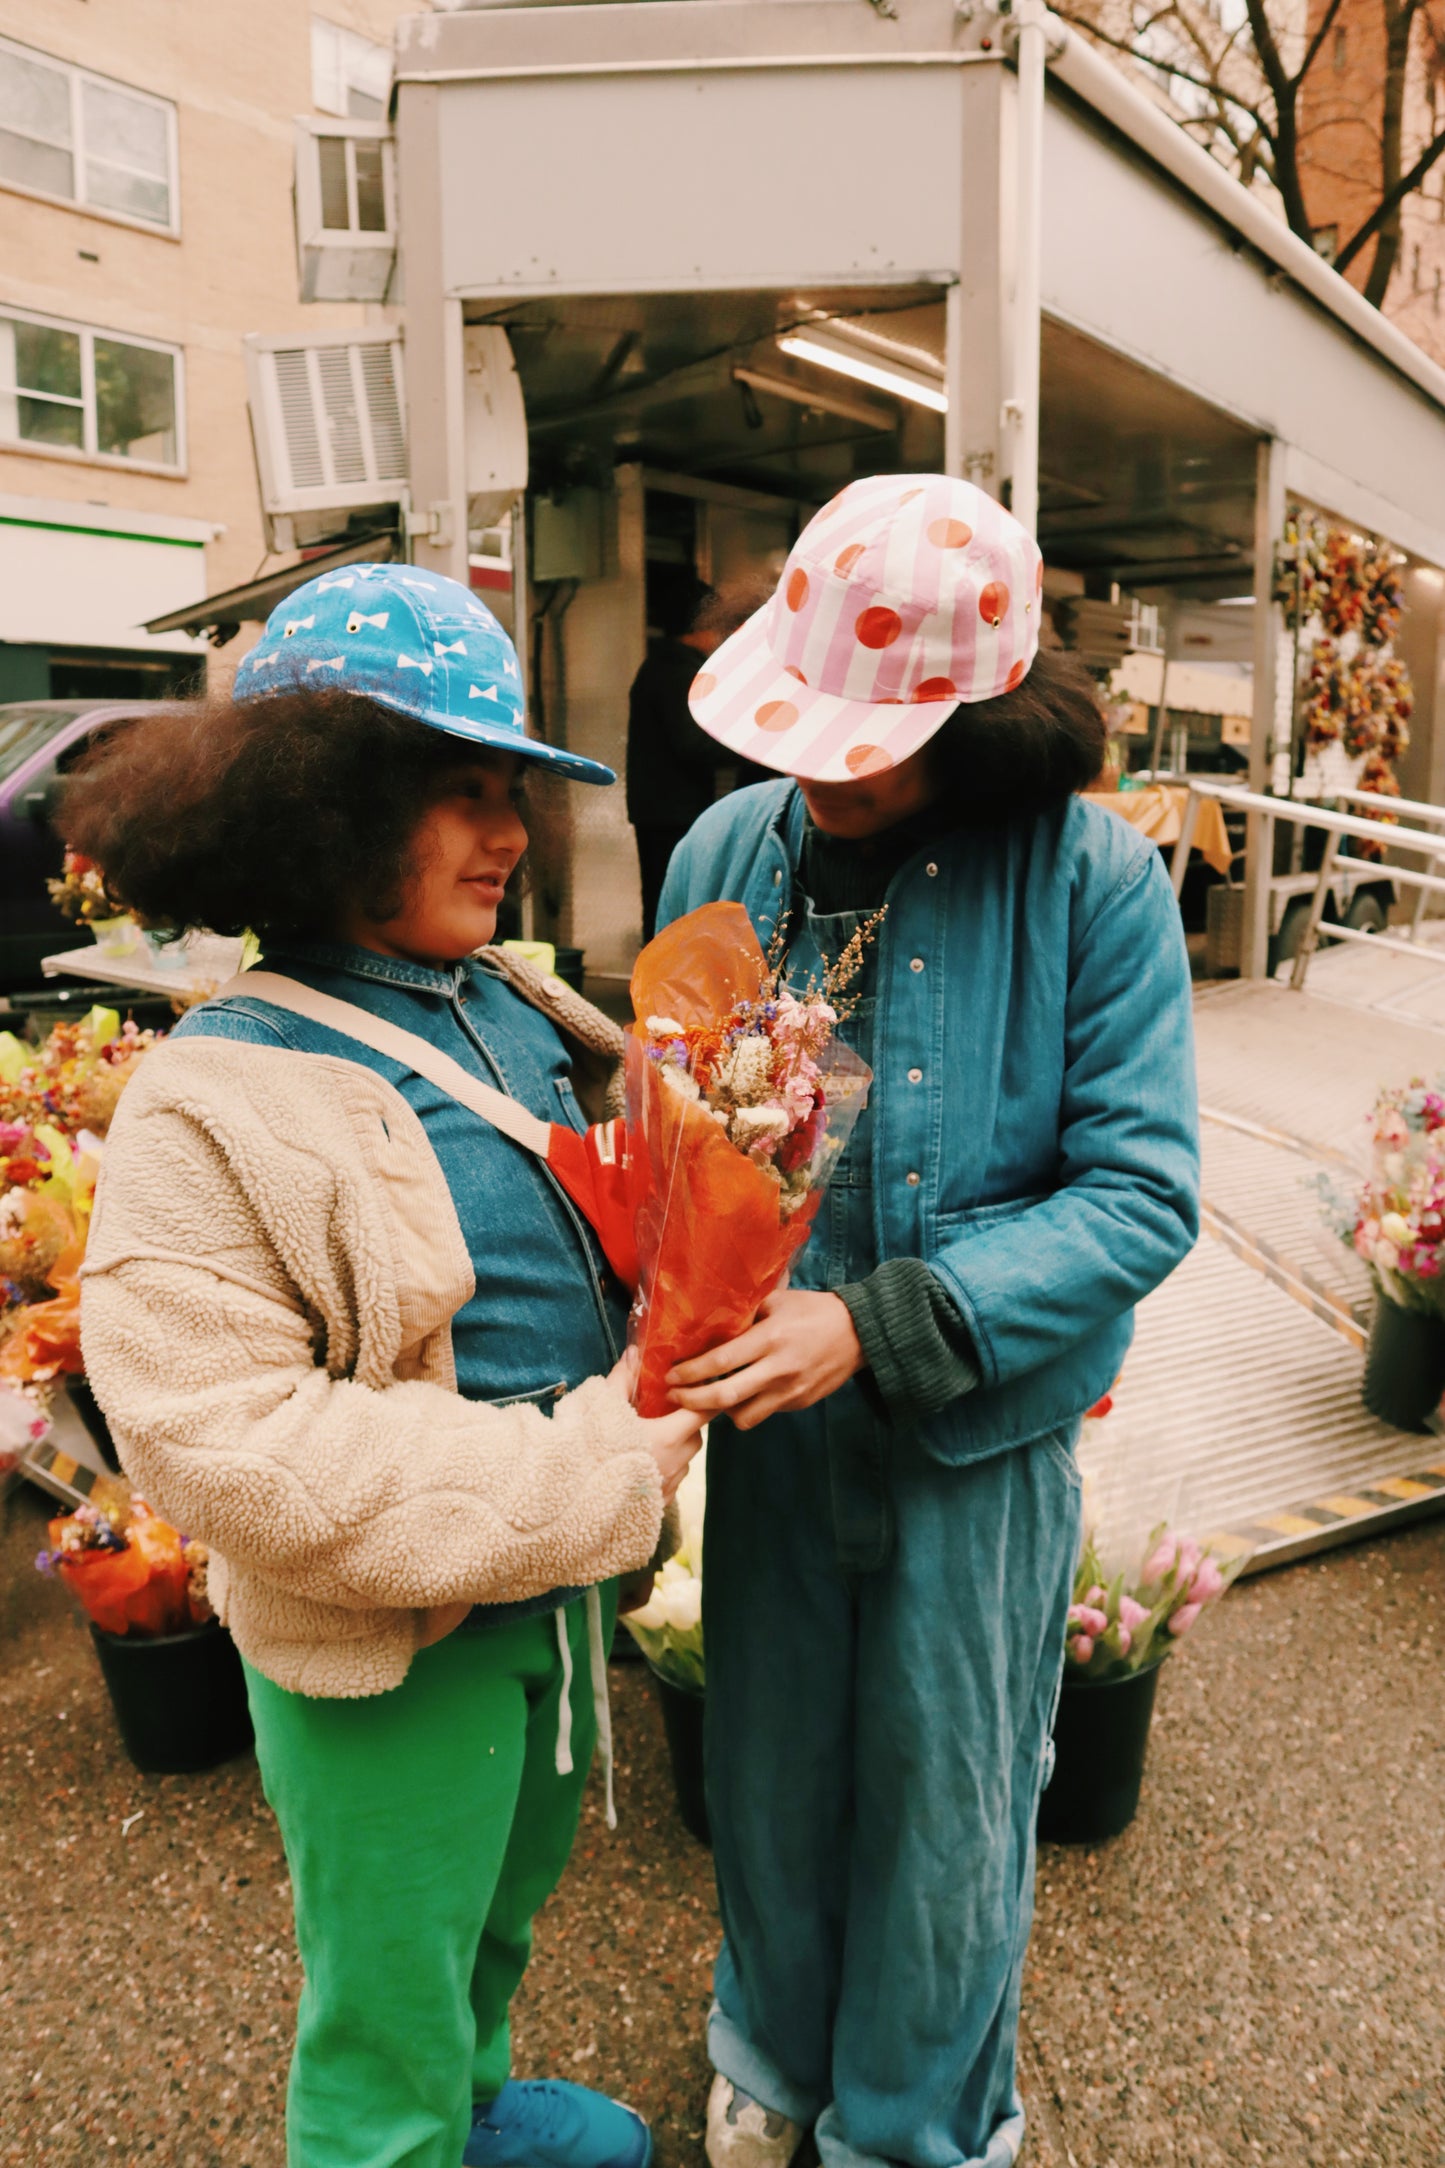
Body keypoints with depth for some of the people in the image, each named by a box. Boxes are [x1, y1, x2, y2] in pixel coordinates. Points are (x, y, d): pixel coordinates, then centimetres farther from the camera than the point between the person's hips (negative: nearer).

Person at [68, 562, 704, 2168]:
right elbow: (223, 1444, -27)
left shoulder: (512, 1011, -1)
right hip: (385, 1648, -7)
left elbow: (600, 1237, 12)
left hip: (556, 1583, 8)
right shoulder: (219, 1102, -22)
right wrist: (584, 1479, -27)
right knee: (384, 2035, 17)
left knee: (501, 1906, 32)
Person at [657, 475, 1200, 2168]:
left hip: (981, 1440, -2)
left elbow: (1140, 1192, -18)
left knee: (942, 1816, 19)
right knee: (771, 1775, 23)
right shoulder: (728, 852, -8)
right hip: (769, 1416, 3)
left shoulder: (1094, 881, -16)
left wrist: (879, 1325, -26)